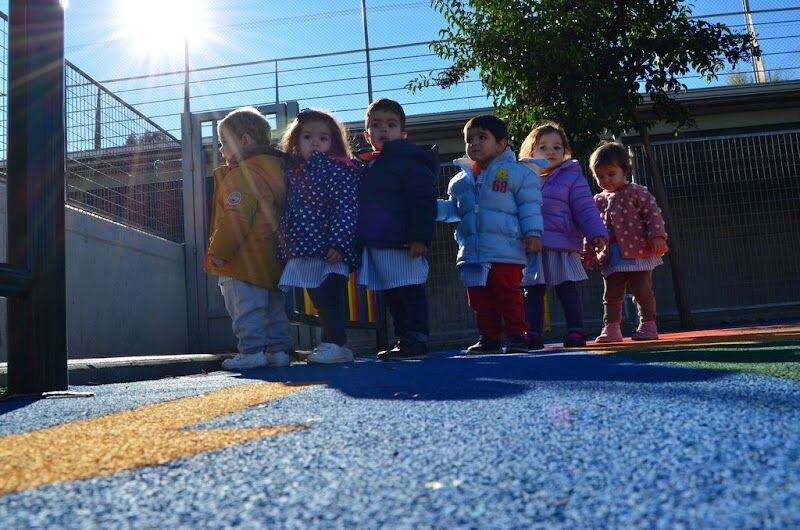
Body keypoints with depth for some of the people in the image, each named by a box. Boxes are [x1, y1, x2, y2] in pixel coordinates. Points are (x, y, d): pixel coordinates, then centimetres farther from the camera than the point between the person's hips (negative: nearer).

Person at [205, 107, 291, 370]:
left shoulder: (242, 175, -14)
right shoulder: (275, 169, 16)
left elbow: (236, 218, -21)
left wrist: (218, 252, -15)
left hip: (244, 261, -10)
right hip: (272, 257, 10)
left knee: (245, 307, -5)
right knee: (273, 306, 12)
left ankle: (252, 350, -4)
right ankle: (278, 349, 18)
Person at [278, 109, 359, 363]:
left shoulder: (338, 170, -4)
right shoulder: (292, 172, 15)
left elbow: (345, 208, -14)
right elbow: (288, 213, 17)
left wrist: (338, 243, -21)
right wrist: (285, 247, 14)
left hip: (329, 250, -7)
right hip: (303, 251, 7)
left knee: (329, 297, -9)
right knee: (319, 300, 11)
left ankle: (335, 344, -2)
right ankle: (332, 344, 20)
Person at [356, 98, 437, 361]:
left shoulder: (410, 161, -3)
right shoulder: (364, 166, 20)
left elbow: (423, 202, -12)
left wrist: (420, 237, -20)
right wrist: (359, 240, 19)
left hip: (401, 242, -8)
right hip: (373, 244, 8)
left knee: (410, 291, -4)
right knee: (391, 295, 12)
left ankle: (416, 341, 1)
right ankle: (403, 339, 21)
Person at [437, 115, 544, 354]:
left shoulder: (517, 173, -1)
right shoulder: (462, 180, 15)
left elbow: (529, 207, -4)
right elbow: (452, 209, 18)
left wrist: (533, 233, -12)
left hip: (505, 252, -6)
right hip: (472, 253, 6)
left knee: (508, 295, -2)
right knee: (480, 300, 10)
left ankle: (517, 336, 10)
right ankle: (489, 338, 20)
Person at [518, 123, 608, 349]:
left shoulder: (572, 177, 3)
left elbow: (586, 209, -2)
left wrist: (597, 234, -12)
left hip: (562, 247, -3)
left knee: (567, 290, 0)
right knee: (532, 293, 5)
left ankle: (575, 332, 5)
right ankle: (533, 335, 11)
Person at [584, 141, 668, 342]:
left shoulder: (637, 193, -3)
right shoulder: (598, 201, 12)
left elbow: (653, 214, -7)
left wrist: (657, 236, -18)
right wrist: (589, 252, 11)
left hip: (638, 253, -5)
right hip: (611, 258, 5)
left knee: (642, 291, 1)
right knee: (611, 295, 8)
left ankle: (648, 325, 10)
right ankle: (611, 327, 14)